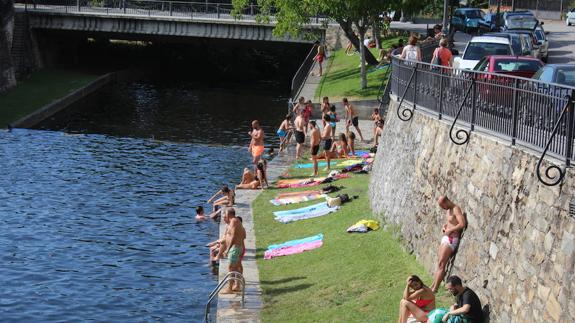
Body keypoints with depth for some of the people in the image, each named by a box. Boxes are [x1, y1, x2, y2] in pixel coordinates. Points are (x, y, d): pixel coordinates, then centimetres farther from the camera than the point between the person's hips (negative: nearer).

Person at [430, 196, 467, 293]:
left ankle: (435, 288, -7)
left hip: (451, 239, -10)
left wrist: (450, 230, -18)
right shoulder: (448, 210, 12)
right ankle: (433, 286, 17)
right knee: (439, 264, 12)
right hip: (445, 238, 10)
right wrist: (444, 226, 9)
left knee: (441, 264, -9)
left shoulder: (456, 209, -16)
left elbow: (462, 223, -27)